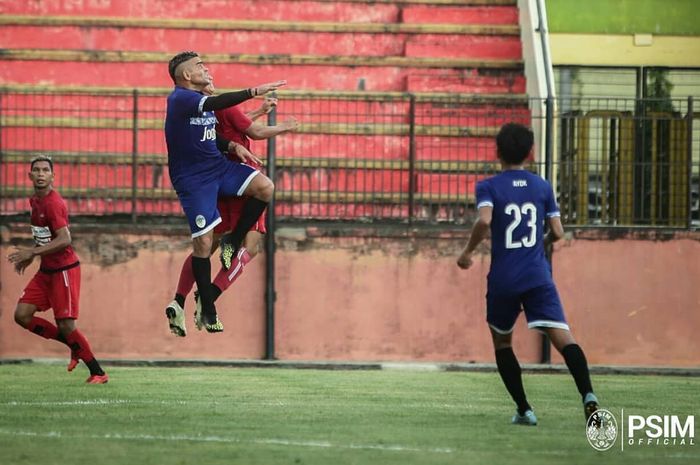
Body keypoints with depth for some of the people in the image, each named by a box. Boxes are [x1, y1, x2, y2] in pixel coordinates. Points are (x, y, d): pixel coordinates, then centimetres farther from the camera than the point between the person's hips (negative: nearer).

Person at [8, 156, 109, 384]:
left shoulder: (53, 203, -18)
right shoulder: (35, 201, 10)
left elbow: (64, 240, -26)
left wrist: (32, 253, -27)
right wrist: (29, 257, 16)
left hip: (64, 270, -9)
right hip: (46, 271, 9)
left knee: (66, 325, -9)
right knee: (22, 315, 1)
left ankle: (98, 373, 4)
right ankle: (74, 346, 14)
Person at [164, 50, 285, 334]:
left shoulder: (202, 99, 11)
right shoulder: (179, 98, -17)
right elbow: (215, 104, -35)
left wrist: (232, 146, 1)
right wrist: (253, 92, -41)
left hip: (217, 165, 8)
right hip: (193, 178, -8)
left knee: (264, 187, -14)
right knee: (203, 242, -9)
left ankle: (233, 243, 5)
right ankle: (207, 310, 2)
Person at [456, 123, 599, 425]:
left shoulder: (488, 187, -1)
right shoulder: (542, 187, 8)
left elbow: (484, 221, -20)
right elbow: (557, 232, 7)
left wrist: (467, 252, -5)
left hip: (502, 280, -1)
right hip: (538, 277, 1)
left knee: (502, 342, 21)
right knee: (562, 337, -12)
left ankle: (524, 410, 17)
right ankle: (587, 395, -35)